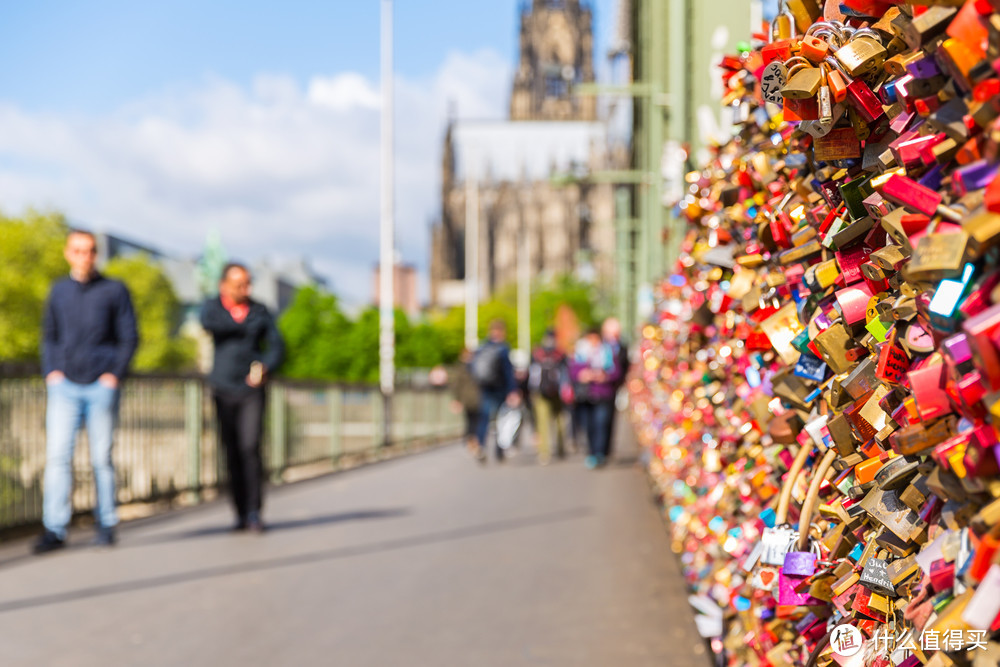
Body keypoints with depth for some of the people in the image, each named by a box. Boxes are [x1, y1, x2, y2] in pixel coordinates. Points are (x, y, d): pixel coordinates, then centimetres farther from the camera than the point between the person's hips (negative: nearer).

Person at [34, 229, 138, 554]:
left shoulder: (114, 290, 3)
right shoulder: (59, 291, 11)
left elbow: (129, 338, 3)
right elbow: (49, 336, 17)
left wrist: (114, 374, -8)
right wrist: (50, 371, 3)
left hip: (101, 387, -2)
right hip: (65, 386, 2)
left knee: (101, 458, 3)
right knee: (57, 455, -7)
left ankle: (106, 525, 14)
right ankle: (54, 529, -7)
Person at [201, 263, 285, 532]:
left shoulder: (259, 311, 8)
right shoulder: (212, 307, 4)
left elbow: (276, 345, 5)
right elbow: (208, 324, -20)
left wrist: (265, 368, -14)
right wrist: (245, 326, -10)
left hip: (252, 391, 0)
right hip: (223, 389, 0)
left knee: (250, 447, -15)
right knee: (232, 452, 0)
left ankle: (254, 512, -12)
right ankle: (241, 513, 10)